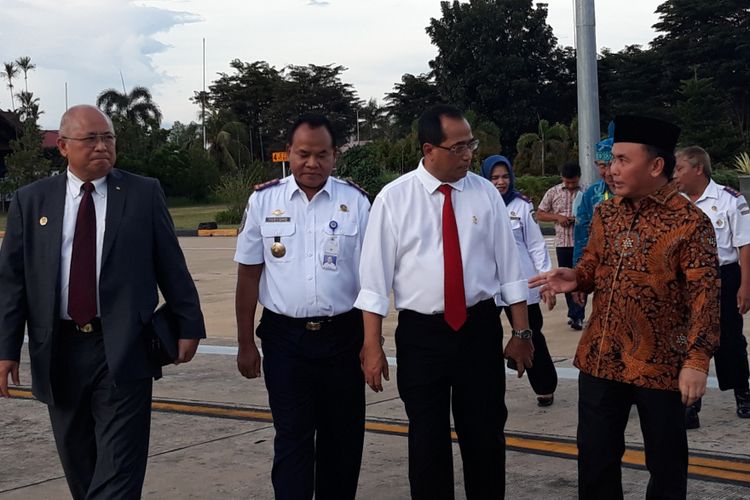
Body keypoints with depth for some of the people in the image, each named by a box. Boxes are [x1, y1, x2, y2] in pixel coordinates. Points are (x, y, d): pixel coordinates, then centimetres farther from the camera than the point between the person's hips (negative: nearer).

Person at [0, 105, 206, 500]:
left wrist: (188, 325, 3)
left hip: (123, 351, -2)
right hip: (58, 351, 2)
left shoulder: (144, 194, 2)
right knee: (78, 464, 14)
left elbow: (171, 266, 5)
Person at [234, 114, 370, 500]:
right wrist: (245, 344, 3)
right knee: (292, 438, 2)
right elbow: (249, 274, 3)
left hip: (343, 335, 1)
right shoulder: (263, 200, 0)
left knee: (342, 437, 12)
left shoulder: (355, 201, -1)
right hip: (284, 337, -1)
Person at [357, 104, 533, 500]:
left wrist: (522, 332, 1)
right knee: (428, 439, 9)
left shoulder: (486, 194, 1)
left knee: (486, 435, 11)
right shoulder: (393, 198, -5)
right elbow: (375, 275, -6)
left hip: (480, 328, 2)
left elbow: (508, 266, 3)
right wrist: (372, 346, -9)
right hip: (420, 334, -1)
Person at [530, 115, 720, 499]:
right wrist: (573, 279, -7)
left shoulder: (689, 223, -13)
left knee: (665, 463, 11)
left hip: (659, 365, -5)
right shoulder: (605, 213, 5)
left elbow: (704, 297, -15)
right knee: (594, 455, 14)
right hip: (600, 358, 5)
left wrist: (697, 361, -21)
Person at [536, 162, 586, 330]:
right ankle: (575, 313, 22)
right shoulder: (553, 192, 5)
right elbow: (539, 215, 8)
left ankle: (577, 316, -4)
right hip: (562, 242, 3)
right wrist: (557, 217, -9)